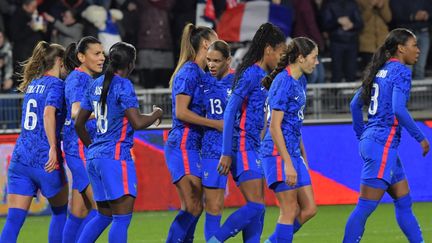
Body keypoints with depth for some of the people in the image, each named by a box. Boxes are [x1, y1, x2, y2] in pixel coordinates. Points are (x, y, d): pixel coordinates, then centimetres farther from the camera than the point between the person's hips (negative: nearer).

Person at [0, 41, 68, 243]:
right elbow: (48, 114, -23)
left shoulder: (33, 84, 16)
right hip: (45, 162, -6)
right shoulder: (56, 85, -6)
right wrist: (53, 148, -23)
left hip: (20, 158, 6)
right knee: (60, 212, 17)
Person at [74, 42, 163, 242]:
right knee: (122, 217, -8)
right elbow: (137, 122, -17)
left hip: (94, 156, 8)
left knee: (103, 215, 17)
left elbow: (78, 123, 19)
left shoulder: (96, 85, 13)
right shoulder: (123, 85, -10)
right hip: (116, 156, -8)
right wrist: (156, 114, 2)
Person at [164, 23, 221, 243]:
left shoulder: (199, 72, 16)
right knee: (193, 208, -14)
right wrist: (216, 123, -16)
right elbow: (181, 112, -18)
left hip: (193, 146, 10)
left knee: (190, 208, 9)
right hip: (183, 145, -10)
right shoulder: (189, 72, -12)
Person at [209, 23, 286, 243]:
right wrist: (226, 153, -19)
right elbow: (230, 112, -16)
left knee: (258, 208, 7)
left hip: (253, 148, 9)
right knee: (255, 206, -13)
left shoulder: (261, 75, 14)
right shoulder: (251, 74, -13)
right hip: (243, 147, -9)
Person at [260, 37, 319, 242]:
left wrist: (303, 157, 22)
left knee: (309, 209, 7)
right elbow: (275, 127, -19)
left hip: (294, 154, 9)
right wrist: (288, 163, -22)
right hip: (279, 154, -9)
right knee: (290, 212, -6)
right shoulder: (283, 82, -16)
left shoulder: (300, 81, 13)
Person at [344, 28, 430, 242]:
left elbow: (355, 104, 18)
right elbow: (398, 109, -22)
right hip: (383, 144, -10)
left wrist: (362, 136, 25)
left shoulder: (380, 70, 14)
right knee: (366, 207, -7)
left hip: (370, 142, 10)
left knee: (404, 202, 13)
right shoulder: (401, 71, -11)